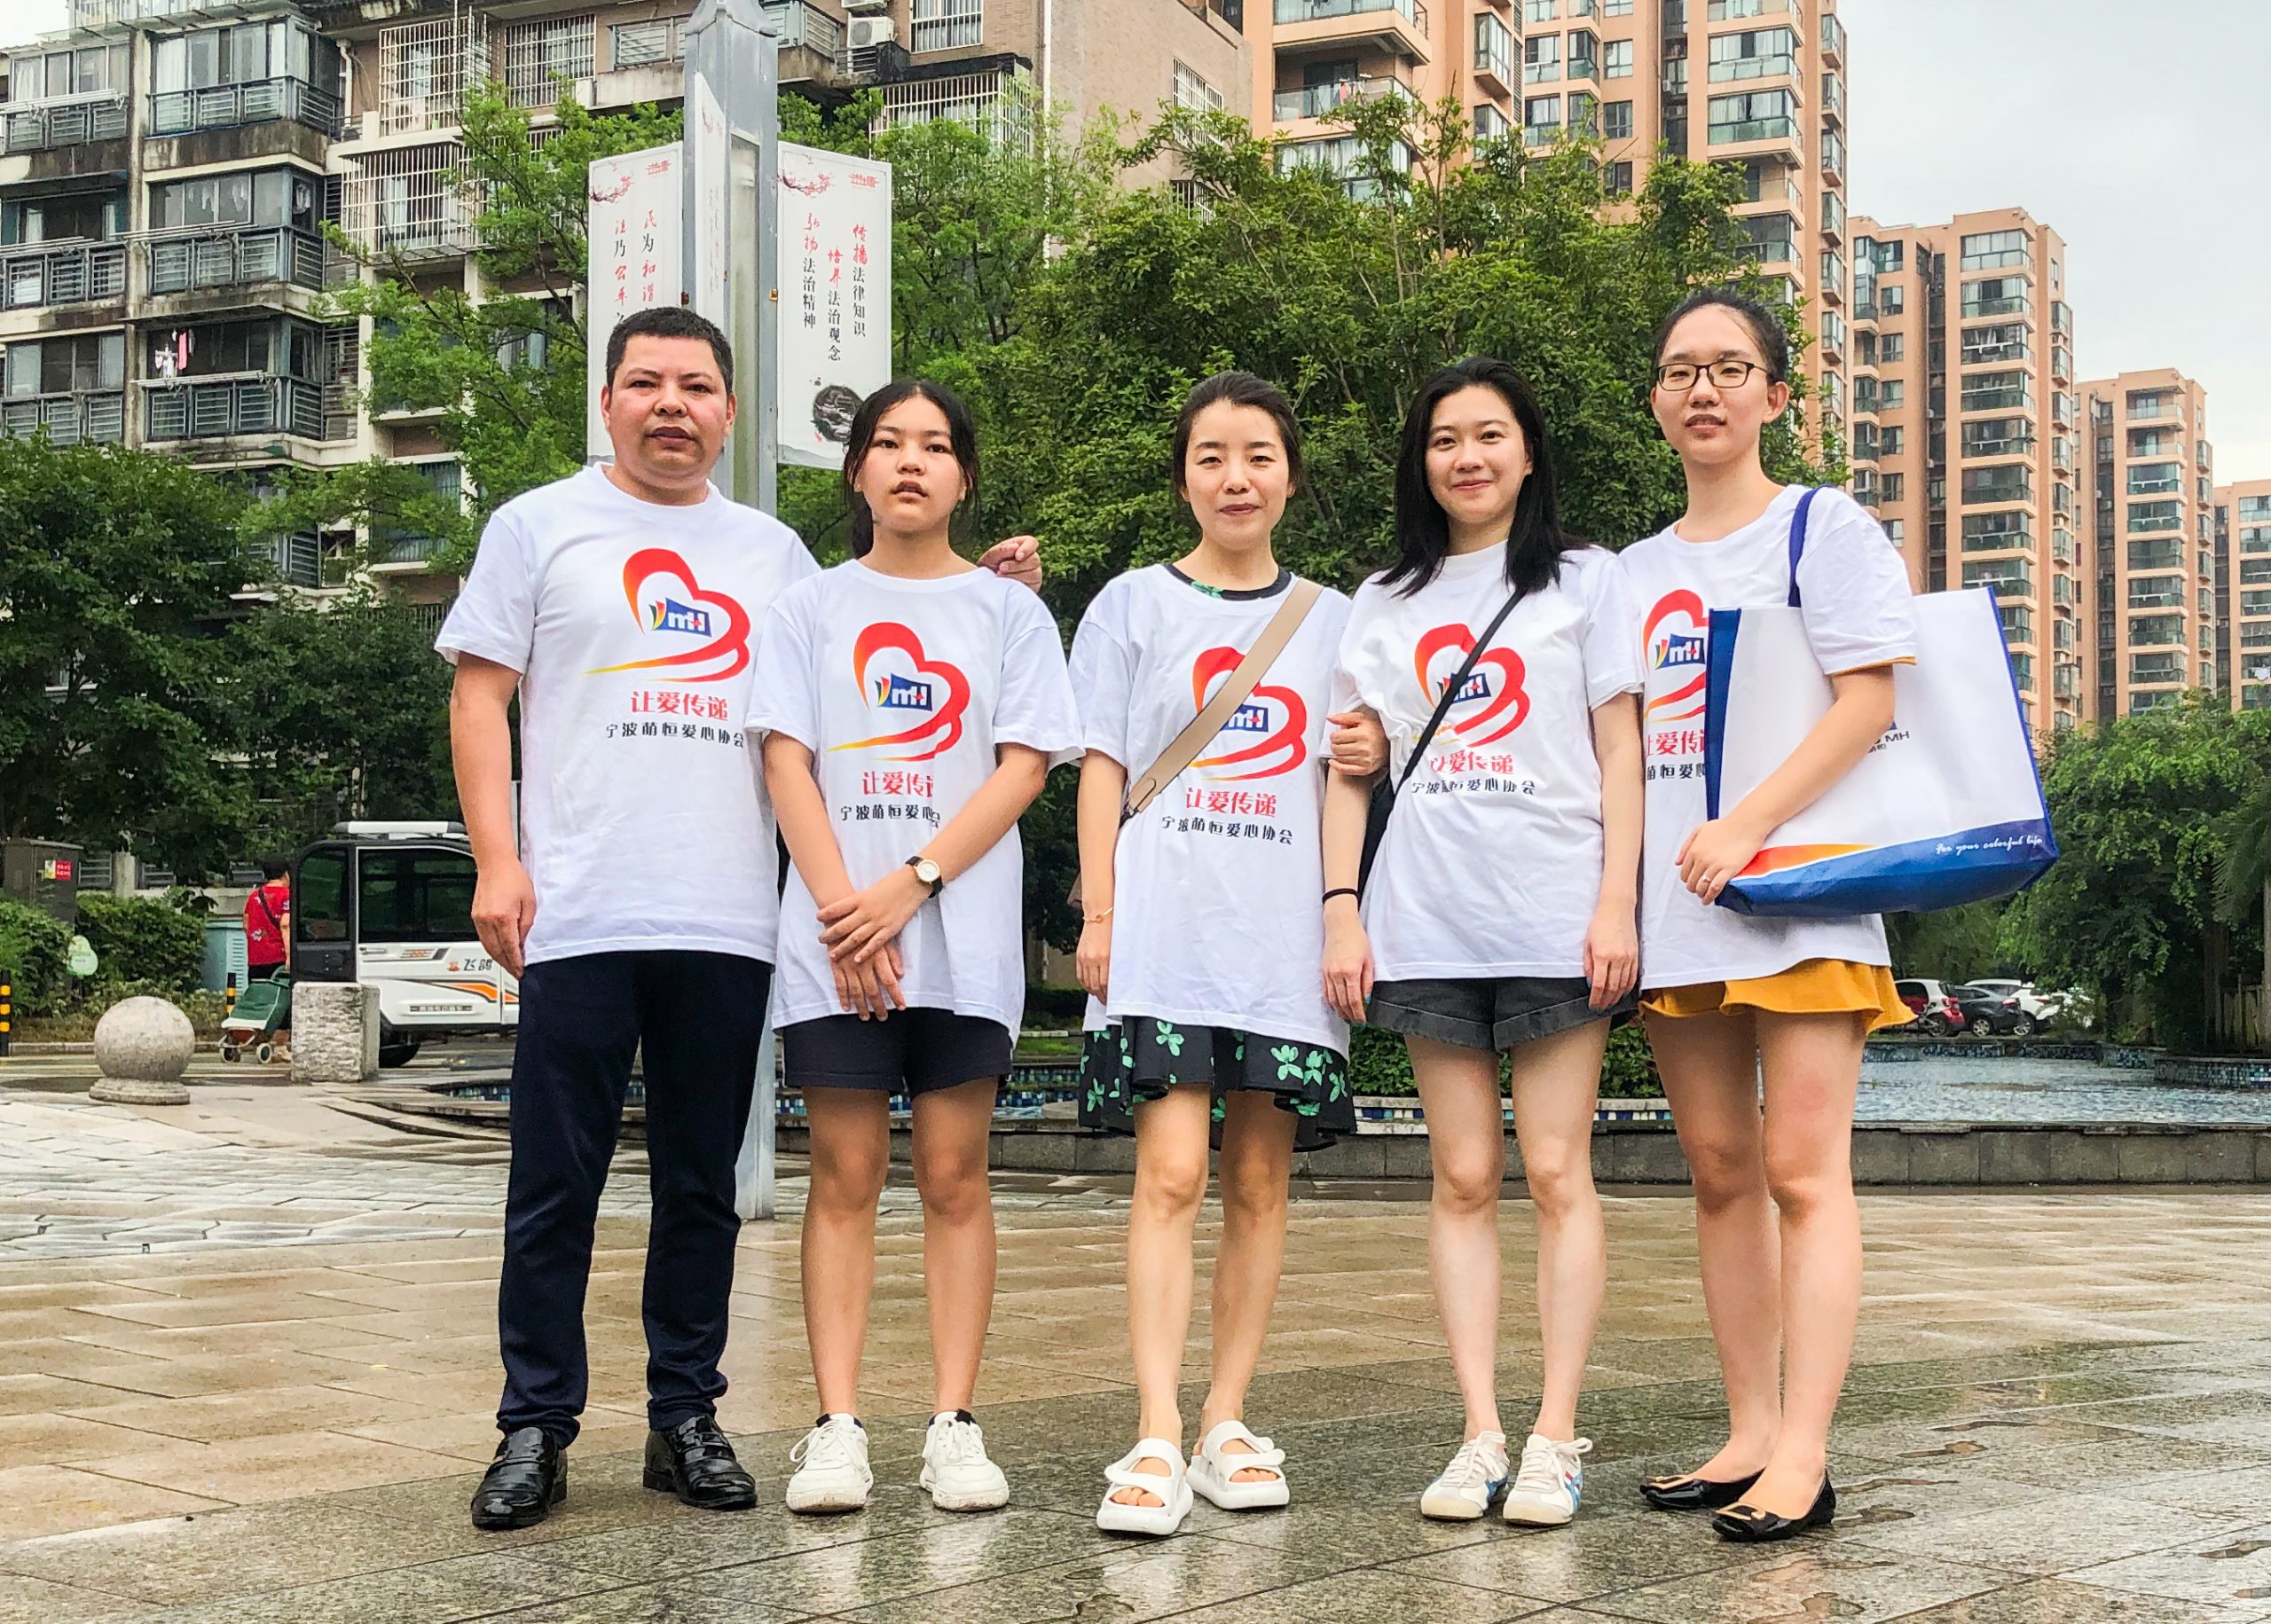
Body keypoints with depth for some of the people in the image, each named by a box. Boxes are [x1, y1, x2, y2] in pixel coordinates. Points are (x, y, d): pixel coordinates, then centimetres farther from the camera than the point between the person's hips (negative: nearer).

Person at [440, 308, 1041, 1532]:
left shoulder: (772, 551, 18)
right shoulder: (541, 526, 8)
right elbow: (480, 697, 3)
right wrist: (496, 860, -9)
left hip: (728, 926, 3)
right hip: (579, 919, -3)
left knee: (702, 1189, 9)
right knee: (554, 1188, -1)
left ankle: (686, 1419, 18)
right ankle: (536, 1430, 8)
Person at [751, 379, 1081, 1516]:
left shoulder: (1008, 611, 10)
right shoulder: (810, 608, 12)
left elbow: (1024, 768, 1)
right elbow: (788, 761, 4)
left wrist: (912, 884, -11)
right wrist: (842, 908, -10)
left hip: (963, 929, 0)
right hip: (834, 927, 0)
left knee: (953, 1174, 0)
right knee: (845, 1174, -1)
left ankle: (955, 1425, 3)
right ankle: (837, 1427, 0)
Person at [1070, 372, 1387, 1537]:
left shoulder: (1333, 622, 16)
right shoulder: (1134, 606, 9)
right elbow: (1103, 765, 6)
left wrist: (1371, 760, -1)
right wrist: (1099, 914, -3)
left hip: (1286, 934, 3)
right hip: (1165, 930, -3)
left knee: (1259, 1183, 4)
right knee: (1172, 1173, -13)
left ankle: (1227, 1421, 12)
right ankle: (1156, 1439, -15)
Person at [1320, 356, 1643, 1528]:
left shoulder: (1583, 581, 9)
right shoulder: (1384, 605, 16)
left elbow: (1619, 750, 3)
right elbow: (1350, 765, 12)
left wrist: (1616, 903, -7)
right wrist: (1342, 910, 2)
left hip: (1554, 915, -2)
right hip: (1428, 922, 3)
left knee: (1555, 1171, -4)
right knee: (1463, 1177, 3)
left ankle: (1554, 1437, 0)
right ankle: (1480, 1435, 5)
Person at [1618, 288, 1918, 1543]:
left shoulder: (1824, 527, 2)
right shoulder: (1633, 572, 18)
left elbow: (1870, 699, -9)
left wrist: (1746, 827, -19)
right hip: (1673, 907, 6)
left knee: (1801, 1169, -9)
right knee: (1721, 1173, 8)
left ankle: (1801, 1458, -10)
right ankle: (1749, 1434, 14)